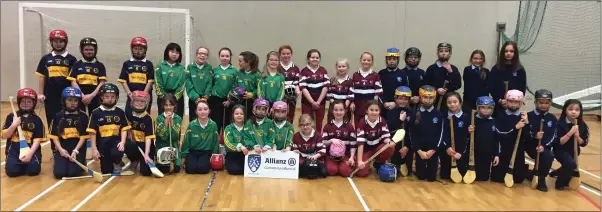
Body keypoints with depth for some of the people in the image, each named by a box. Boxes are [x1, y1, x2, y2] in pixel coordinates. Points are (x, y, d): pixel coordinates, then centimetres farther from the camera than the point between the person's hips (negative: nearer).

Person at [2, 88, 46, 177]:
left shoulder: (36, 120, 1)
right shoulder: (11, 116, 4)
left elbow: (37, 140, -3)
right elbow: (4, 136, 1)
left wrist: (30, 153, -17)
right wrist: (14, 125, -15)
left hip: (30, 150, -1)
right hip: (14, 150, 1)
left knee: (33, 170, -21)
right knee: (12, 171, -20)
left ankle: (27, 163, 14)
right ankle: (21, 165, 15)